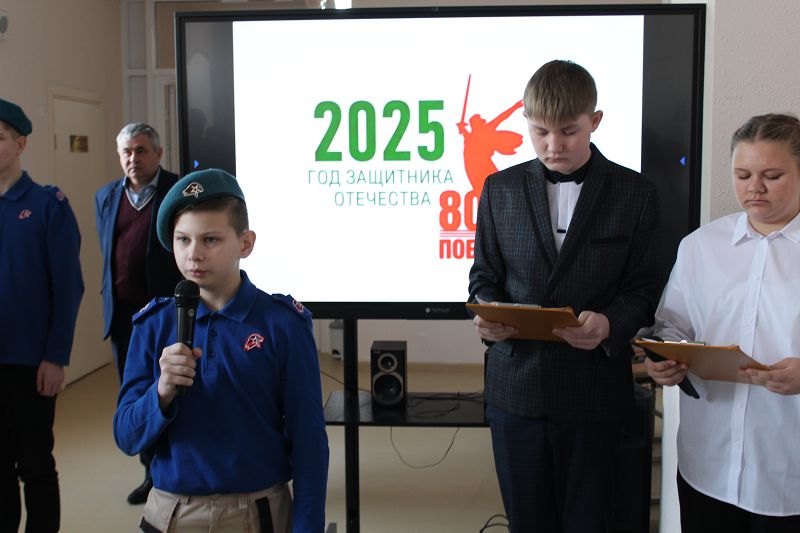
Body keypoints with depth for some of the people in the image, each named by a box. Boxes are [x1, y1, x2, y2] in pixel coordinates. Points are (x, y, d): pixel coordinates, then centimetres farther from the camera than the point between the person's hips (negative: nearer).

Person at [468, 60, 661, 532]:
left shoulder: (636, 193, 1)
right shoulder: (500, 189, 6)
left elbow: (643, 288, 1)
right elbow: (484, 274, 10)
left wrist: (610, 324, -20)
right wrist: (487, 314, -11)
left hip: (595, 391, -1)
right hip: (516, 387, 2)